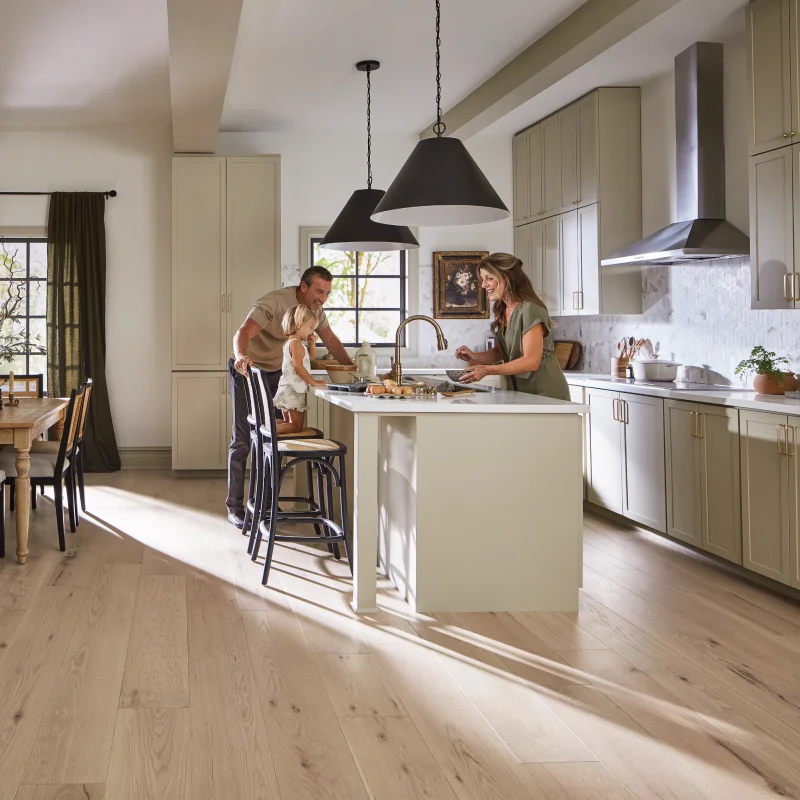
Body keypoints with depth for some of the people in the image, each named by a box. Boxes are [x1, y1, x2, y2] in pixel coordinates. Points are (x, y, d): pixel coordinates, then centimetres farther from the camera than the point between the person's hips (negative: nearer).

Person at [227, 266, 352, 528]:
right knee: (242, 439, -5)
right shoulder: (274, 302, -27)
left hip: (275, 374, 7)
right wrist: (241, 356, -61)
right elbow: (244, 332, -41)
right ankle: (235, 507, 1)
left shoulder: (315, 309, -4)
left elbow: (330, 340, 9)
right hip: (247, 371, -6)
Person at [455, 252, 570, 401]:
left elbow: (531, 361, -23)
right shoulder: (502, 312, 9)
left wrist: (487, 370, -29)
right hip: (522, 394, 8)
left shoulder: (530, 310, -18)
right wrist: (474, 356, -8)